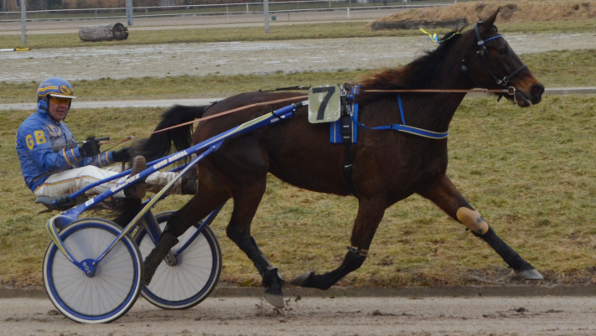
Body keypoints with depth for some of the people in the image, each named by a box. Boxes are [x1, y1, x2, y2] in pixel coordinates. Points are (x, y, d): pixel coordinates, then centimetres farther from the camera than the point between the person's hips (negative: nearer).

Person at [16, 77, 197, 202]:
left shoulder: (61, 127, 26)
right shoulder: (33, 127, -7)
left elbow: (80, 162, 24)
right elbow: (46, 162, -22)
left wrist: (113, 156, 10)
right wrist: (80, 152, -34)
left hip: (68, 178, 9)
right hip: (46, 184, -9)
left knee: (116, 170, -8)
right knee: (87, 173, -36)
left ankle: (180, 183, -23)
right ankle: (129, 188, -68)